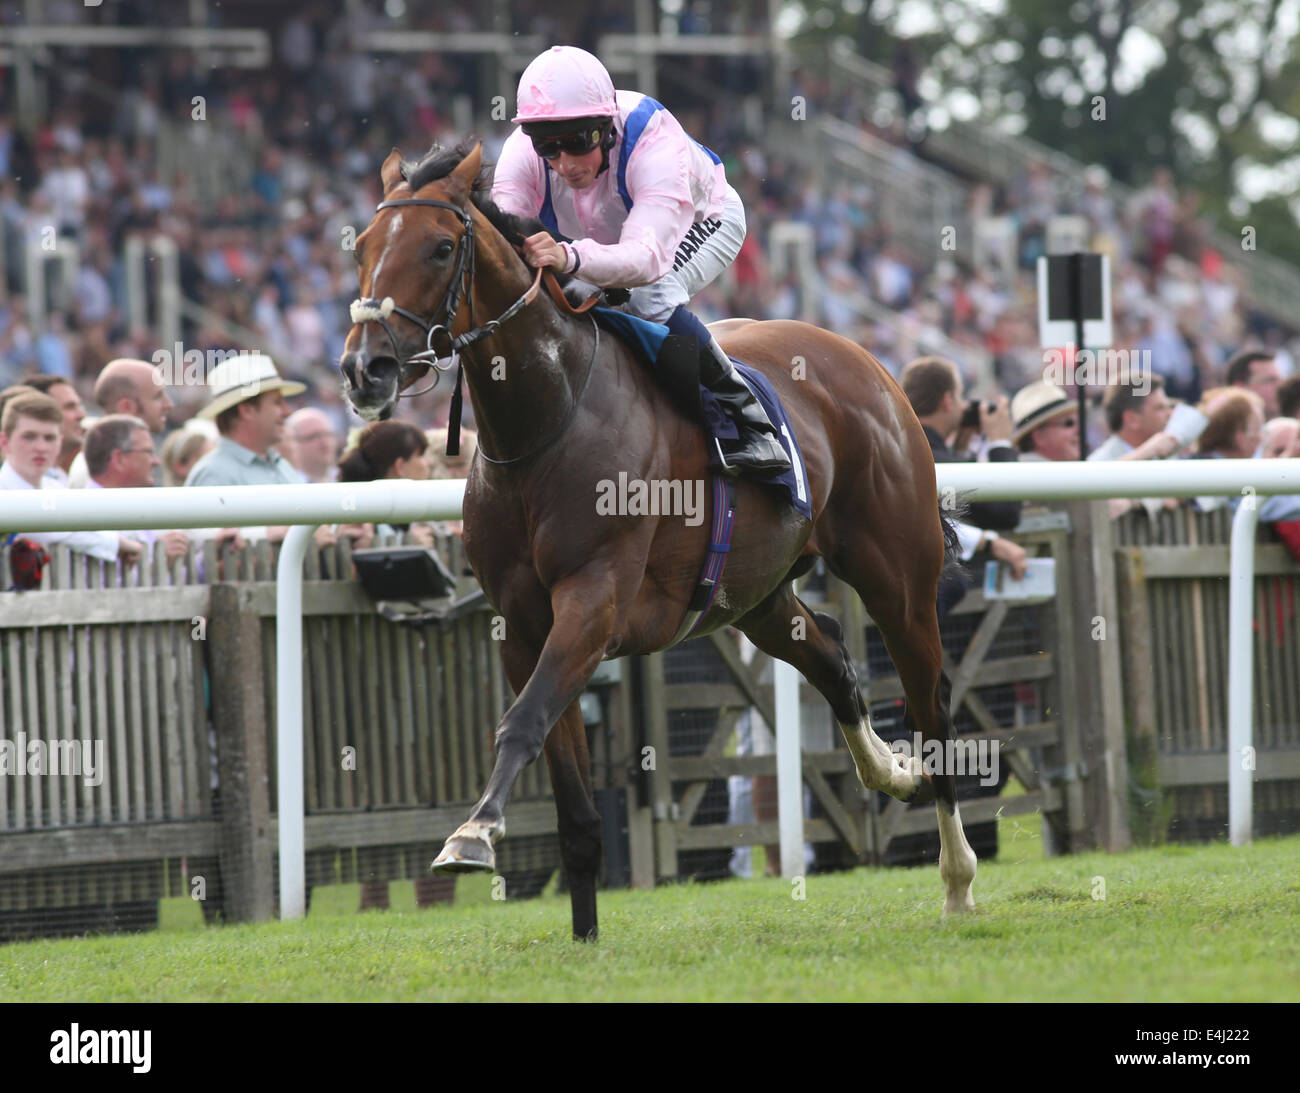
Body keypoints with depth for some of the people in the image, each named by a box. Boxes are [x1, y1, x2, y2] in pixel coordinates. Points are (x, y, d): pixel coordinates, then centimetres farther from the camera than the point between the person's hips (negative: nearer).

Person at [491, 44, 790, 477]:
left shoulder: (655, 142, -45)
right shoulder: (523, 151, -31)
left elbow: (647, 256, -58)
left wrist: (570, 257, -78)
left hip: (703, 221, -5)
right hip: (602, 235, 5)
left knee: (651, 299, -35)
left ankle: (749, 425, -22)